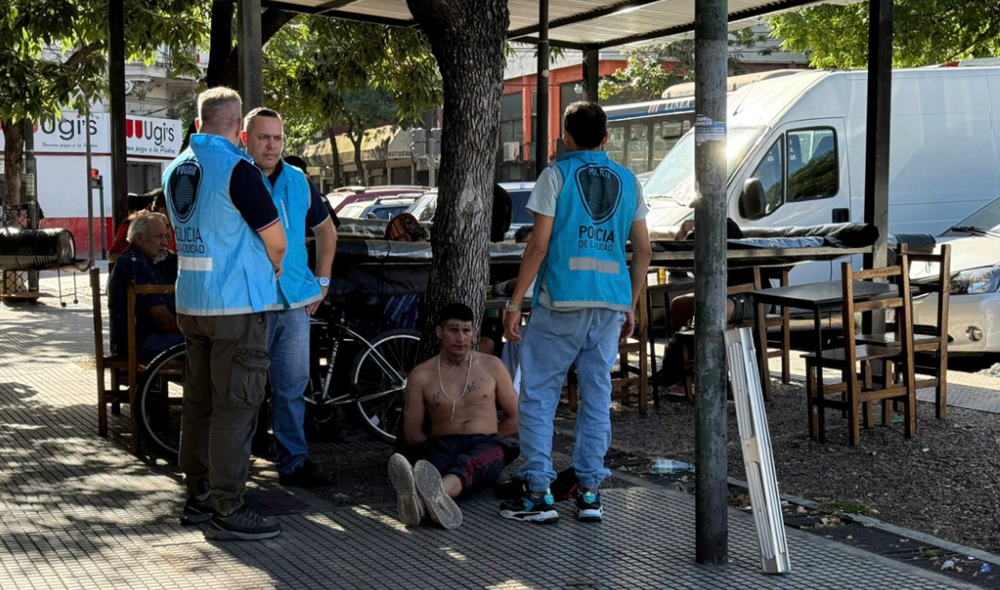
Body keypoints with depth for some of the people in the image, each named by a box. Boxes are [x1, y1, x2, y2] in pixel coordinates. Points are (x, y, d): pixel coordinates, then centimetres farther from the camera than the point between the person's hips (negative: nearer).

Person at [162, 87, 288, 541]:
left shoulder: (176, 169, 10)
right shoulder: (236, 169, -15)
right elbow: (275, 239, -13)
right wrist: (275, 267, 8)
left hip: (190, 302, 8)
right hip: (236, 304, -8)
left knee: (199, 402, 14)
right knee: (235, 407, -4)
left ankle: (198, 497, 22)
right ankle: (227, 511, -1)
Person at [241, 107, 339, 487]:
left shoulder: (299, 181, 11)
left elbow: (326, 229, 23)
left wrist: (322, 281, 15)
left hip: (296, 303, 5)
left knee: (293, 385, 9)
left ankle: (293, 463, 18)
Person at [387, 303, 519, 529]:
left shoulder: (492, 366, 13)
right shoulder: (422, 375, 10)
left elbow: (516, 420, 17)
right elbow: (412, 434, 13)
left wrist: (486, 435, 12)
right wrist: (438, 443, 3)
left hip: (487, 446, 0)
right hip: (444, 446, 1)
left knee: (467, 462, -39)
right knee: (435, 462, -39)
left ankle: (438, 493, -74)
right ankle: (413, 499, -75)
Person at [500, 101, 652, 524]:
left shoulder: (557, 175, -1)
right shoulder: (627, 181, 12)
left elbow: (538, 245, -8)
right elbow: (643, 250, 10)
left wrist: (514, 303, -4)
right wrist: (631, 307, 18)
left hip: (560, 302, -4)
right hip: (612, 304, 4)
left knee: (537, 395, 4)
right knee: (597, 396, 10)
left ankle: (539, 493, 3)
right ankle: (590, 492, 14)